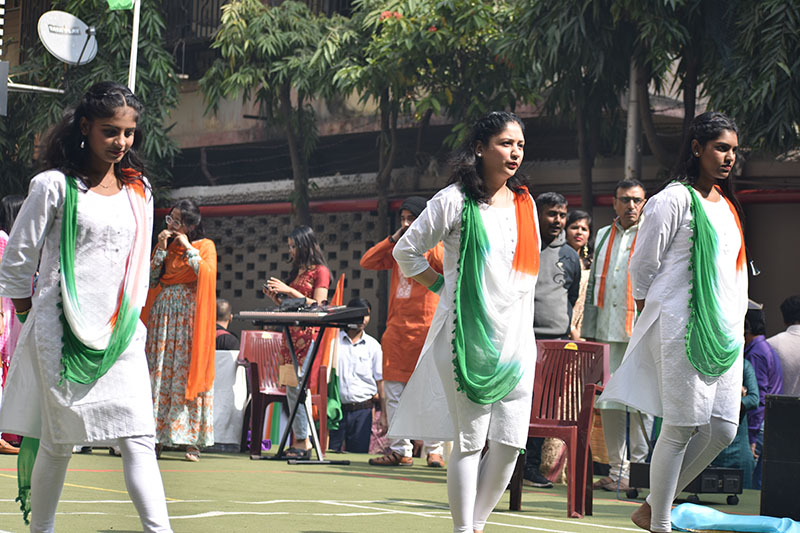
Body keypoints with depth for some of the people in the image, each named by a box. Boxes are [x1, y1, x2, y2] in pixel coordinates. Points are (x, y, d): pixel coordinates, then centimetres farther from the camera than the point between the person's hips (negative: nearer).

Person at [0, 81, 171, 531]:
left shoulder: (138, 190, 12)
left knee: (138, 437, -8)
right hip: (61, 331, -4)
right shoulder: (55, 186, -3)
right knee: (57, 441, 3)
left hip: (121, 334, 4)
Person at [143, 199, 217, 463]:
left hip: (190, 315, -4)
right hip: (163, 314, 4)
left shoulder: (205, 246, 4)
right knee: (160, 371, -2)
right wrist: (161, 249, -1)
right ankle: (158, 439, -2)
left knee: (188, 372, -8)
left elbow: (207, 275, -13)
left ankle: (191, 441, -7)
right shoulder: (165, 245, 16)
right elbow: (151, 279, 7)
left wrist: (188, 248, -10)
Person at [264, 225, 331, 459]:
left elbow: (318, 305, -11)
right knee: (291, 387, 2)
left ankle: (303, 442, -12)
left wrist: (289, 291, -13)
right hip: (292, 332, 8)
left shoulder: (320, 271, -2)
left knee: (297, 385, -13)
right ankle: (299, 441, 3)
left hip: (308, 334, -8)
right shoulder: (297, 271, 21)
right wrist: (276, 297, 7)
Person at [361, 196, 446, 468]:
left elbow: (444, 262, -18)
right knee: (393, 392, 4)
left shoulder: (434, 248, 2)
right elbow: (367, 262, 13)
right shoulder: (398, 251, 18)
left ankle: (434, 450, 3)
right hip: (397, 330, 6)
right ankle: (400, 450, 8)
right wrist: (394, 239, 7)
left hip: (427, 329, -6)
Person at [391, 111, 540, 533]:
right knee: (470, 441, -5)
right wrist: (446, 288, 0)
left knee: (510, 443, 0)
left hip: (516, 338, 5)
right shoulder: (456, 201, -4)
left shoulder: (525, 204, 13)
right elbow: (407, 252, 0)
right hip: (467, 336, -5)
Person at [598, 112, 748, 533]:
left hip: (725, 332, 8)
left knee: (723, 429, 4)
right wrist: (652, 322, -1)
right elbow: (642, 269, -6)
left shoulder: (726, 204, 18)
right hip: (684, 329, -8)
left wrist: (736, 325, 17)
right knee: (681, 427, -6)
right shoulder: (675, 199, -7)